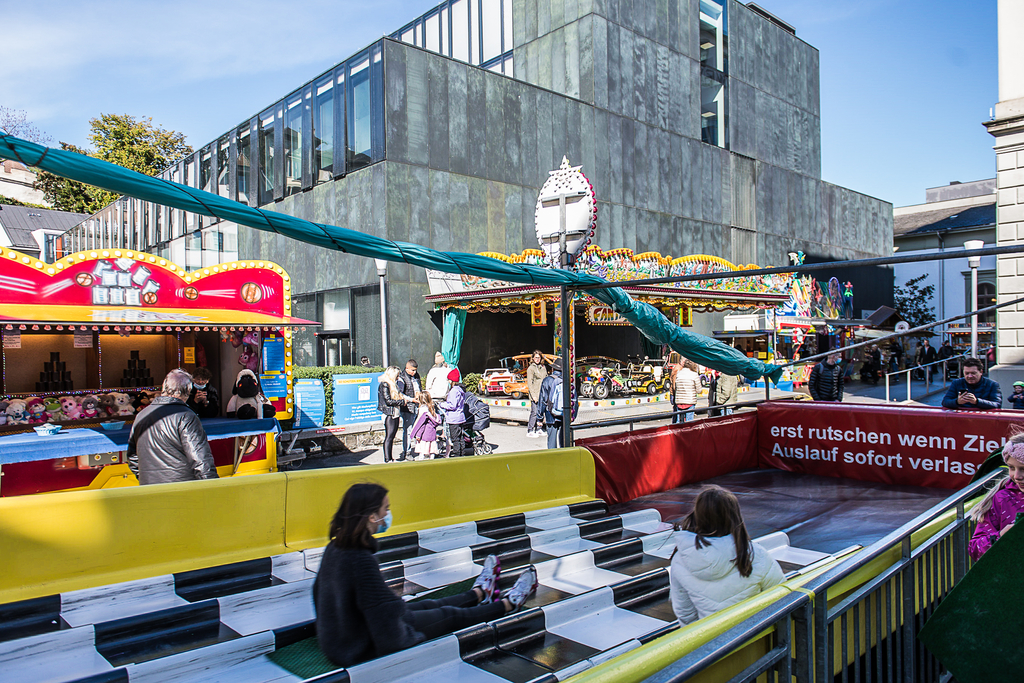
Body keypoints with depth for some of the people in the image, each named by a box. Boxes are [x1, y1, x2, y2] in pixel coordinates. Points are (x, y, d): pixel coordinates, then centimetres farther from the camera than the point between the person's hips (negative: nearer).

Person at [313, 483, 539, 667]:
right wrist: (409, 639, -13)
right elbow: (383, 615, -32)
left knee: (428, 606, 26)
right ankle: (509, 604, 32)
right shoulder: (361, 560, -34)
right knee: (450, 615, 10)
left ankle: (479, 593, 52)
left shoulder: (334, 548, -5)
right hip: (363, 650, -8)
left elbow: (318, 591, 11)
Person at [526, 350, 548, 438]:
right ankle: (530, 431, 0)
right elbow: (529, 383, -8)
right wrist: (533, 395, -15)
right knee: (534, 412, -7)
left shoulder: (543, 367, 13)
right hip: (535, 394, -6)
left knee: (541, 412, 9)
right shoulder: (531, 368, -5)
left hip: (543, 394, 6)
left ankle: (538, 429, 20)